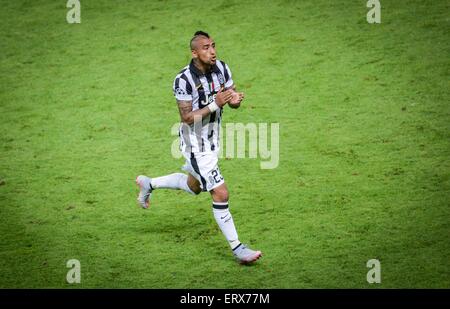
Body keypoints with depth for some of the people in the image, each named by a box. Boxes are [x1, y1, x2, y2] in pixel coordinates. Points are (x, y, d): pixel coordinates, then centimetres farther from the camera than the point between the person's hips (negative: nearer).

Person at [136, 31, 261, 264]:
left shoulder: (221, 68, -5)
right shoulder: (184, 80, -24)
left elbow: (232, 101, 4)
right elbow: (187, 117, -23)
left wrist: (235, 99, -20)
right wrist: (215, 105, -32)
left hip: (212, 140, 8)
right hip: (195, 144, -8)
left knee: (194, 186, 28)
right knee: (220, 194, -9)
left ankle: (149, 184, 46)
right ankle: (237, 248, -1)